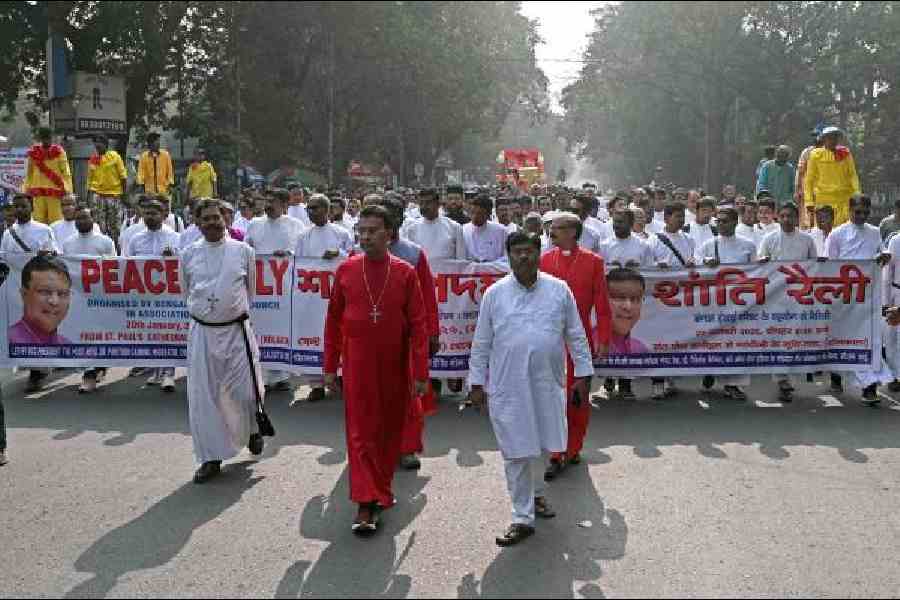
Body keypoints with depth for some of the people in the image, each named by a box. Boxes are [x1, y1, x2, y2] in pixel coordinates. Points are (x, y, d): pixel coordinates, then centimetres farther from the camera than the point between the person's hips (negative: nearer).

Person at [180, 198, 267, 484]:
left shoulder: (243, 251, -2)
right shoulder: (189, 254, 2)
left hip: (236, 330, -1)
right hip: (201, 332, 1)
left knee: (246, 391, 2)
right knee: (203, 397, 3)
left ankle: (253, 428, 36)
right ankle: (211, 458, 15)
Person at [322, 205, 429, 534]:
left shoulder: (405, 272, -4)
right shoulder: (346, 270, 0)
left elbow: (418, 325, -3)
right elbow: (333, 320, 6)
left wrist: (420, 372, -7)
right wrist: (330, 366, 5)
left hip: (395, 368, 0)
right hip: (357, 366, 0)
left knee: (391, 431, 12)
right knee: (361, 433, -2)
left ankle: (382, 490, 31)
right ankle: (366, 504, -1)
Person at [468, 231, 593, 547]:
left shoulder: (559, 290, 2)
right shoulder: (494, 294, 0)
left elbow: (576, 336, 7)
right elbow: (481, 343, 4)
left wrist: (583, 374, 6)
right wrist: (477, 383, 3)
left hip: (548, 384, 2)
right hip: (508, 386, -1)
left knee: (542, 444, 15)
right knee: (516, 451, 1)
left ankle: (535, 494, 43)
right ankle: (523, 518, 12)